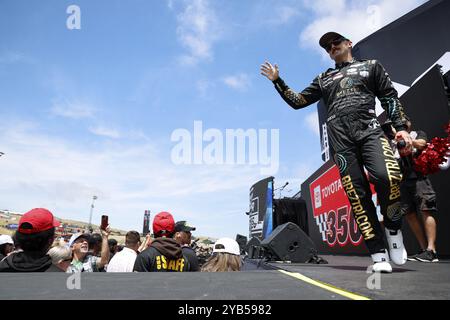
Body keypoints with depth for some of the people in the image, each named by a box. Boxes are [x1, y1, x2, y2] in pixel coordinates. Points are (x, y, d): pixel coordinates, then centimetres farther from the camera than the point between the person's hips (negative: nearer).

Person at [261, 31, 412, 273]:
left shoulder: (370, 66, 24)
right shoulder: (324, 79, 28)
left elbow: (390, 97, 15)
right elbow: (298, 101, 24)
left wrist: (400, 126, 1)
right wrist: (277, 81, 15)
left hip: (370, 130, -1)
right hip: (341, 140, 2)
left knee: (387, 177, -28)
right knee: (357, 195, -9)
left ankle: (393, 227, -2)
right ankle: (379, 255, -5)